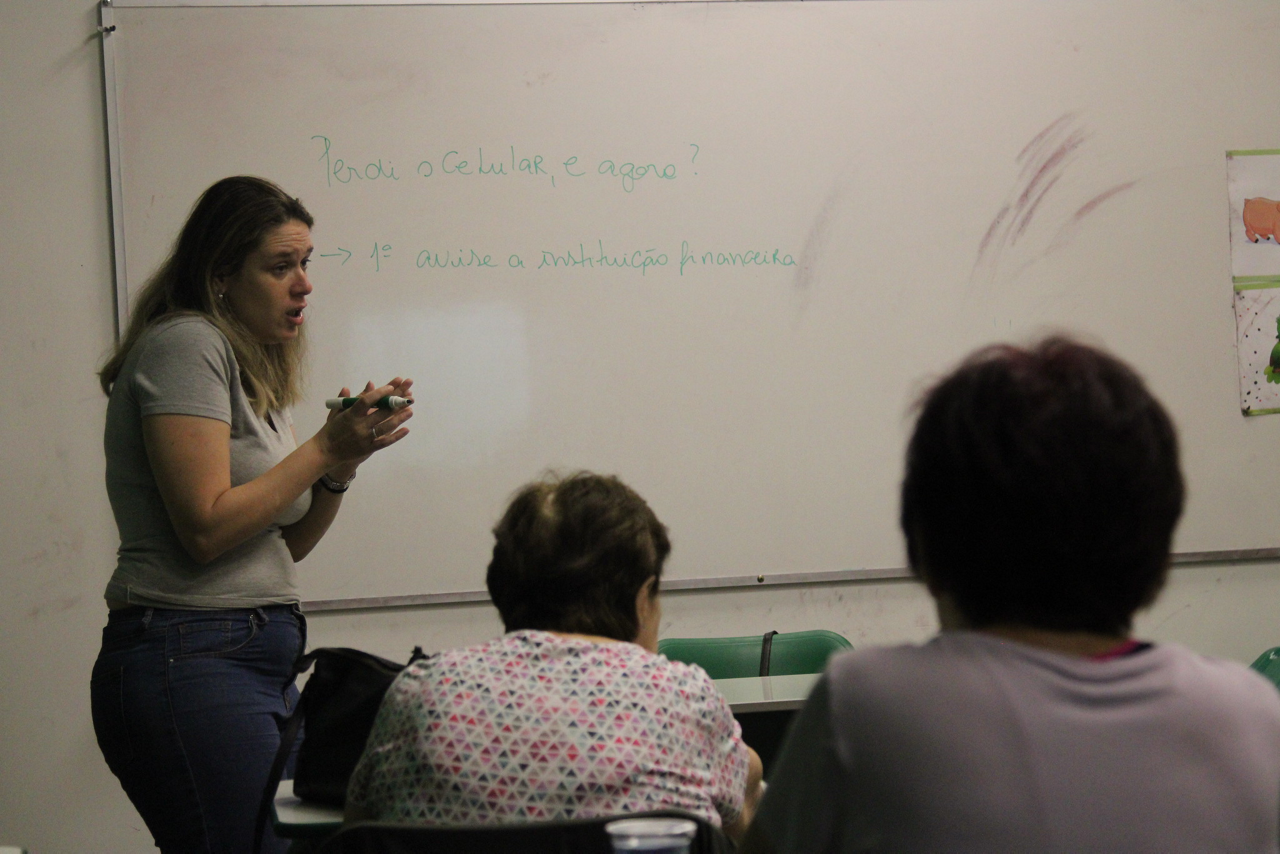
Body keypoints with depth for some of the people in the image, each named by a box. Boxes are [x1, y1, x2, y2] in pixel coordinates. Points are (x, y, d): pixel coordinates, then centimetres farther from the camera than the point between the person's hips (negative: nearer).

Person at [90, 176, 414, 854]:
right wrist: (325, 448, -10)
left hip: (259, 660, 9)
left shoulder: (251, 367, 21)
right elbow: (208, 529, -16)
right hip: (191, 661, -9)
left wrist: (343, 465, 3)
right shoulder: (186, 344, -7)